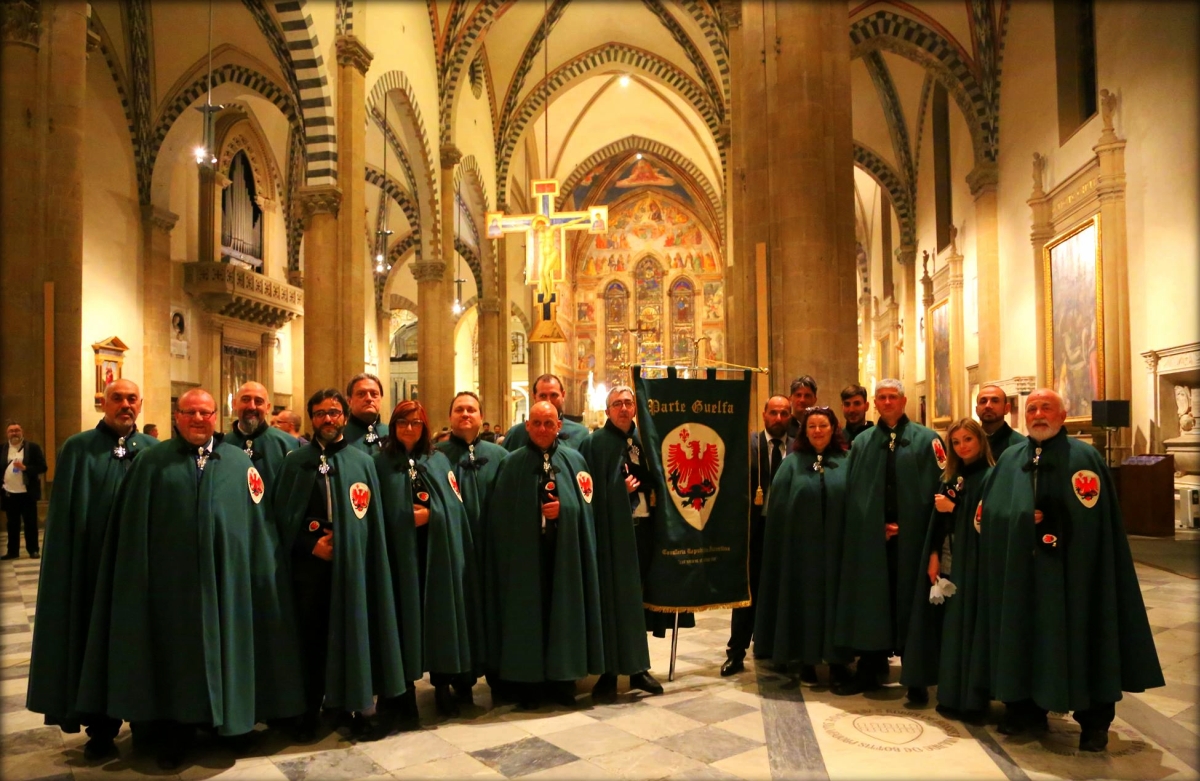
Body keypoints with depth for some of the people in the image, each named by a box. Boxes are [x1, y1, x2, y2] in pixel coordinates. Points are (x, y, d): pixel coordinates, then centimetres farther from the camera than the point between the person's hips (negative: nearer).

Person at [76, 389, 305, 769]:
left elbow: (257, 524, 5)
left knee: (220, 648, 10)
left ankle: (223, 720, 26)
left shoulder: (240, 462, 7)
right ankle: (175, 732, 23)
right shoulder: (152, 462, 4)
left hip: (226, 578, 1)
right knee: (175, 654, 9)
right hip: (170, 578, -1)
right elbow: (133, 528, 1)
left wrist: (262, 574, 1)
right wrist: (138, 578, -5)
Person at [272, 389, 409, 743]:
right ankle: (311, 710, 20)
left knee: (355, 632, 3)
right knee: (312, 636, 6)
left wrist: (342, 542, -8)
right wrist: (311, 543, -9)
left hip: (352, 562, 0)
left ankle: (358, 709, 14)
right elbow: (283, 514, 3)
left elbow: (372, 517, 3)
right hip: (310, 562, 1)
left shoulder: (361, 461, 6)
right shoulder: (296, 462, 8)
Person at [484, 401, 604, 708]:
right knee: (527, 613, 3)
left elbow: (584, 505, 3)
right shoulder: (512, 463, 2)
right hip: (524, 552, -1)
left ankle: (562, 680, 19)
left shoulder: (574, 460, 7)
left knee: (563, 611, 6)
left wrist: (563, 509, -14)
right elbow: (501, 513, -1)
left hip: (564, 552, 1)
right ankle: (527, 683, 14)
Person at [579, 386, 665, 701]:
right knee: (612, 598, -2)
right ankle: (609, 672, 6)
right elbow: (592, 491, -7)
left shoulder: (641, 440, 12)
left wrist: (639, 487, -1)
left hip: (641, 528, 5)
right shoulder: (595, 442, -3)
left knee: (637, 598, 11)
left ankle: (638, 667, 21)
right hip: (610, 530, -5)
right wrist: (620, 490, -17)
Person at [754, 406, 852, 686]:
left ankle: (837, 660, 18)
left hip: (836, 545, 0)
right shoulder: (792, 462, 4)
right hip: (801, 545, 0)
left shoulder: (847, 462, 4)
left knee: (835, 599, 6)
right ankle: (806, 660, 15)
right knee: (804, 599, 5)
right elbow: (779, 506, 1)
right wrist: (786, 540, -7)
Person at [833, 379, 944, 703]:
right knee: (870, 603, 8)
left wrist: (913, 530, -9)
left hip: (912, 538, -2)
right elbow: (852, 492, 6)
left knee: (911, 604, 5)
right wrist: (876, 526, -5)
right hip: (870, 538, 2)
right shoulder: (861, 442, 9)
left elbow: (939, 489, -3)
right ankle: (869, 671, 19)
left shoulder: (926, 440, 2)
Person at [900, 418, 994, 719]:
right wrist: (934, 555, 1)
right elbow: (937, 520, 11)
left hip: (972, 562, -6)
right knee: (947, 627, 8)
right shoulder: (950, 477, 14)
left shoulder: (991, 477, -7)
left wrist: (953, 508, -9)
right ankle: (951, 694, 19)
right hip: (946, 560, 6)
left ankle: (970, 699, 7)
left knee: (966, 627, -3)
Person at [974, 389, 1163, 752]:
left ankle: (1094, 720, 19)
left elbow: (1086, 516, -14)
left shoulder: (1084, 457, -6)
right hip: (1019, 570, 5)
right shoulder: (1009, 459, 9)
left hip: (1069, 572, -4)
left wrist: (1044, 518, -10)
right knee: (1023, 637, 11)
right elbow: (987, 510, 6)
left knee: (1076, 639, 3)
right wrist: (1020, 520, -9)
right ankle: (1027, 708, 25)